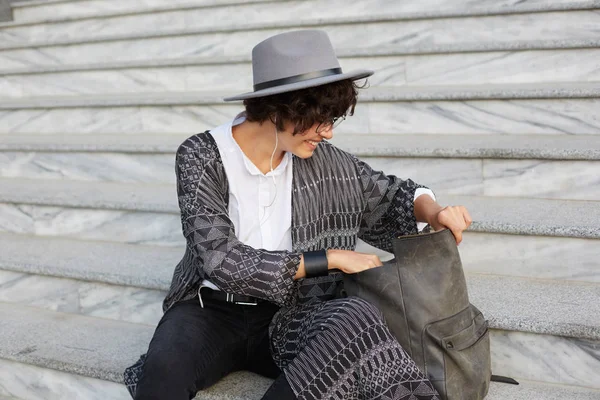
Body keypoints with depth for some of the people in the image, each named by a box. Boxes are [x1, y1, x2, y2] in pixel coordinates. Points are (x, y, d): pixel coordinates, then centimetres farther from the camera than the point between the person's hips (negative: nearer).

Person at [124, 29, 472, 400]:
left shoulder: (326, 162, -1)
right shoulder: (201, 156, -10)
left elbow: (393, 194, 15)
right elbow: (222, 260, -18)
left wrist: (434, 213, -8)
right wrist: (330, 258, -17)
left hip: (285, 315, 3)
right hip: (211, 310, -3)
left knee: (359, 320, -31)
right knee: (163, 369, -37)